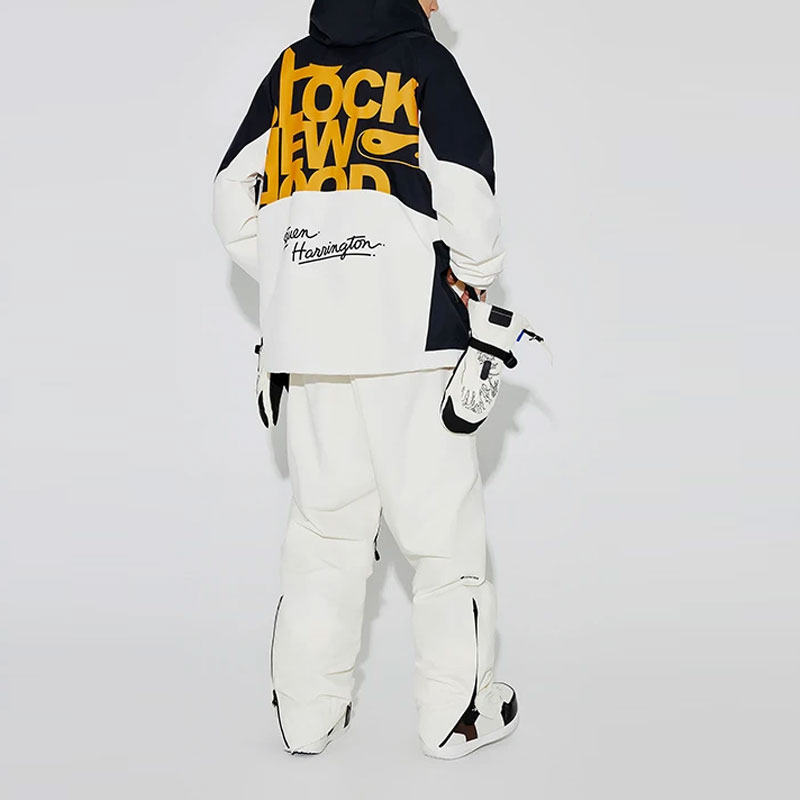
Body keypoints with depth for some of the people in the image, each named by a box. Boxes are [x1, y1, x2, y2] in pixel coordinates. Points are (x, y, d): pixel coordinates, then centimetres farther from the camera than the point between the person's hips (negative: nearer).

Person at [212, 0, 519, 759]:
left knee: (325, 518, 13)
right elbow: (467, 193, -13)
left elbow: (233, 199, 10)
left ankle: (307, 712, 16)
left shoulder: (290, 68, 10)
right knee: (440, 519, 5)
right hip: (410, 332, -5)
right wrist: (475, 276, 5)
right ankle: (456, 711, 12)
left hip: (306, 339, 5)